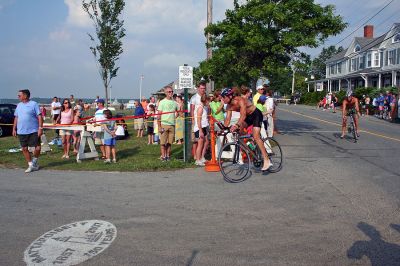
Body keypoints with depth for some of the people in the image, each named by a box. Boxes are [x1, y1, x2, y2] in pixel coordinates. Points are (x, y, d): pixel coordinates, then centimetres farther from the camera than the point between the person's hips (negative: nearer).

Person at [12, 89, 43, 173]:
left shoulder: (34, 104, -5)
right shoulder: (19, 105, 12)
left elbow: (39, 117, -9)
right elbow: (16, 118, 17)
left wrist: (40, 128, -15)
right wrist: (14, 129, 12)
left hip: (33, 131, -5)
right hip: (21, 132, 5)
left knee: (37, 148, -5)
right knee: (24, 149, 6)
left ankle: (34, 162, 21)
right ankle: (31, 165, 18)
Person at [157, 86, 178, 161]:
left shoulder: (174, 102, 11)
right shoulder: (162, 102, 0)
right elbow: (159, 115, -3)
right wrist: (159, 126, -9)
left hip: (172, 125, 3)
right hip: (164, 124, -3)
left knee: (169, 142, 6)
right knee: (163, 142, 0)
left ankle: (168, 155, 16)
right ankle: (163, 156, 9)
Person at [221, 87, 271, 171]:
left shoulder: (240, 100, -31)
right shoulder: (229, 106, -8)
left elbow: (243, 115, -42)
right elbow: (227, 119, -6)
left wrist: (237, 125, -55)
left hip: (256, 115, -8)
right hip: (248, 116, 8)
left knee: (256, 137, -18)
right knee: (237, 131, -7)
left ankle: (267, 161, -18)